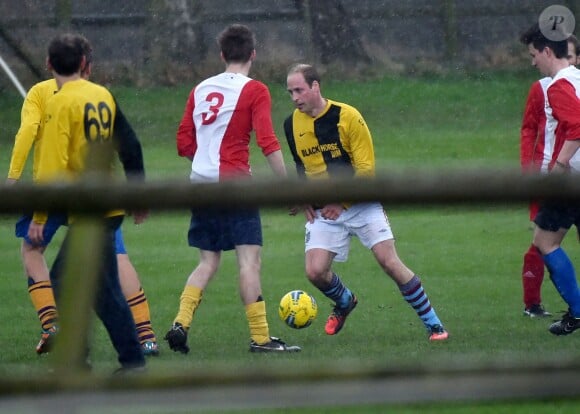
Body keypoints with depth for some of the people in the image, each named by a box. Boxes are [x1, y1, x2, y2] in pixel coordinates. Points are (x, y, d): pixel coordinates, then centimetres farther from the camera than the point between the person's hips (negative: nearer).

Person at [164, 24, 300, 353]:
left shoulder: (201, 89, 12)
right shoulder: (255, 91, -4)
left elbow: (184, 143, 13)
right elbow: (267, 142, -14)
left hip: (200, 184, 6)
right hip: (234, 183, -6)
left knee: (208, 262, 14)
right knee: (250, 258, -5)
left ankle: (181, 324, 1)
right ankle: (260, 338, -9)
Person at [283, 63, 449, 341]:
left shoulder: (347, 116, -14)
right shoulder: (292, 125, 0)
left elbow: (366, 169, -12)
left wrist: (340, 202, -17)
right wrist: (303, 199, 5)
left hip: (361, 205, -3)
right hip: (323, 211, 3)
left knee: (390, 263, -11)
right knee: (315, 271, -12)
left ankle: (433, 325, -1)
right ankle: (344, 302, 23)